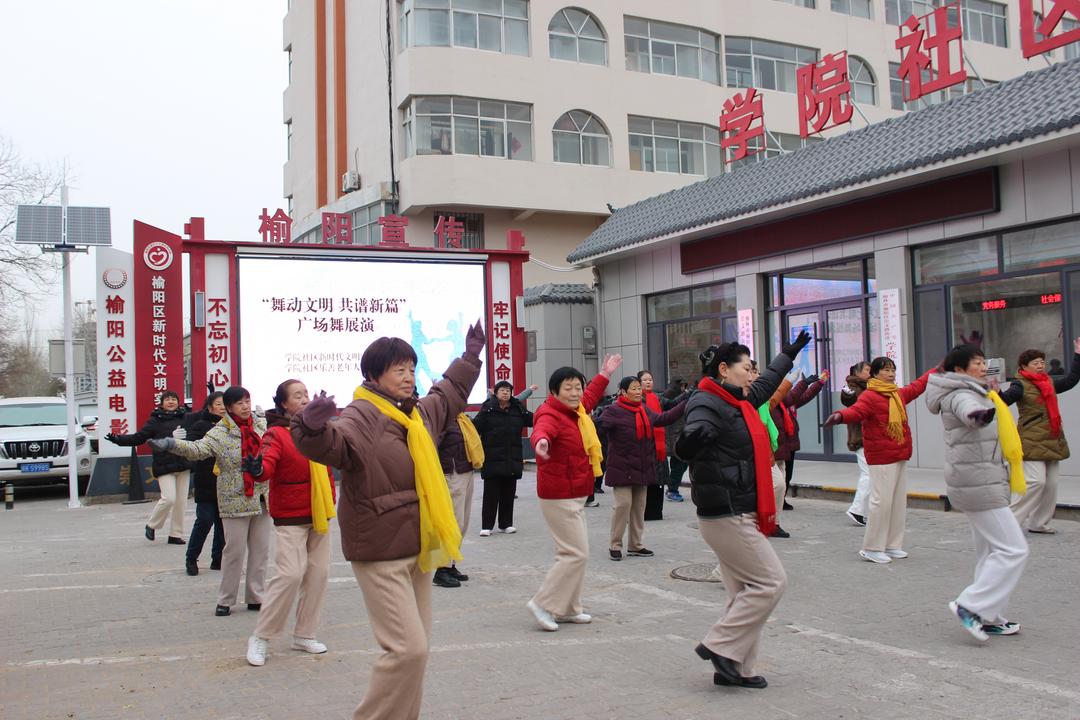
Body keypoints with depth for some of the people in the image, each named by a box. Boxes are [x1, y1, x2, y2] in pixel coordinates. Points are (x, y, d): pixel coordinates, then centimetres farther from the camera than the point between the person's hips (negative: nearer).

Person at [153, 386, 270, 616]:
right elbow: (198, 449, -26)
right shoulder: (220, 433, -11)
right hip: (236, 501, -5)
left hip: (261, 498, 5)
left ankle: (256, 597, 19)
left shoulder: (261, 424, 6)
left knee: (260, 550, 9)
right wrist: (172, 444, -42)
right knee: (234, 551, 0)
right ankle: (225, 600, 12)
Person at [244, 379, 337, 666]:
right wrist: (257, 469, -45)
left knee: (319, 573, 7)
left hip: (319, 515, 6)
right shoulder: (276, 433, -11)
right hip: (290, 517, -6)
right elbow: (268, 465, -27)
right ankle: (260, 637, 3)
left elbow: (326, 468, 19)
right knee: (291, 573, -13)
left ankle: (303, 634, 21)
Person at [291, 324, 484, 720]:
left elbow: (449, 394, 34)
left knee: (415, 646, 13)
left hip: (417, 547, 9)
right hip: (381, 553, -9)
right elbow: (332, 444, -35)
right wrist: (313, 428, -55)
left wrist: (470, 356, 41)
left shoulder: (419, 412, 13)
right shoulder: (360, 417, -14)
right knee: (408, 648, -13)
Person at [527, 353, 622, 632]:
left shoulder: (577, 410, 9)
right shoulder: (551, 415, -20)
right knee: (576, 554, -12)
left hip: (573, 496, 10)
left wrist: (604, 375, 43)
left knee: (574, 552, 16)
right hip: (560, 497, -10)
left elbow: (590, 397, 34)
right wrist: (541, 441, -67)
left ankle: (568, 609, 26)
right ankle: (544, 604, -3)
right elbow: (542, 429, -45)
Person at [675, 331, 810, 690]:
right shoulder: (707, 404, -15)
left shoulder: (740, 401, 14)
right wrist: (696, 435, -52)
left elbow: (768, 381, 36)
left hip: (739, 514, 10)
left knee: (745, 591, 11)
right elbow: (685, 448, -30)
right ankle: (720, 646, -1)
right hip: (724, 515, -10)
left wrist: (791, 351, 47)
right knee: (771, 582, -8)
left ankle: (734, 668, 17)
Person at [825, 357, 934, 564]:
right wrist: (840, 415, -52)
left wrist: (936, 370, 44)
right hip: (881, 458, -9)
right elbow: (856, 411, -30)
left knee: (899, 501, 12)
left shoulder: (899, 394, 15)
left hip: (901, 456, 9)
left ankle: (892, 545, 23)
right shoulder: (869, 396, -12)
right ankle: (871, 548, 0)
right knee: (882, 501, -9)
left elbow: (918, 386, 33)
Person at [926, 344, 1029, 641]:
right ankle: (971, 606, -8)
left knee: (991, 552, 15)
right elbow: (970, 412, -43)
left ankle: (989, 617, 21)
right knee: (1013, 550, -11)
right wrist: (981, 414, -59)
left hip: (982, 481, 11)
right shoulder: (961, 395, -17)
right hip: (978, 483, -11)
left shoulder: (972, 393, 16)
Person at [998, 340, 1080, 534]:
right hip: (1031, 442, -8)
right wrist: (997, 393, -43)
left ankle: (1038, 523, 16)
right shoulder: (1020, 385, -6)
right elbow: (1005, 400, -21)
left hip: (1052, 441, 8)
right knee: (1036, 481, -17)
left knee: (1051, 484, 5)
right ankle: (1011, 521, -7)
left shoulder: (1050, 383, 16)